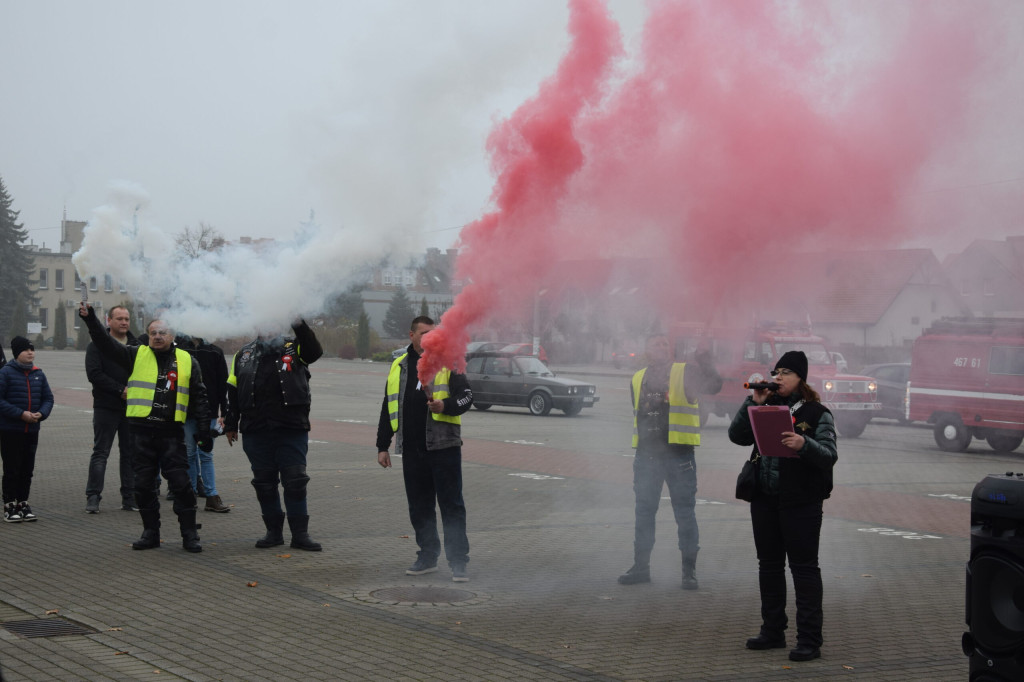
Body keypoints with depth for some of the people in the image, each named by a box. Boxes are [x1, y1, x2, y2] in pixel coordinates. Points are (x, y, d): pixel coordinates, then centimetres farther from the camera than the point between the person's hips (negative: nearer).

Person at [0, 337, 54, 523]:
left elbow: (48, 398, 12)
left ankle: (23, 503, 20)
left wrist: (41, 413, -8)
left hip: (32, 430, 5)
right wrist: (21, 414, -20)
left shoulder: (38, 374, 8)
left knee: (27, 469, 10)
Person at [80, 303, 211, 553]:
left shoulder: (187, 361, 9)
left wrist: (204, 429, 5)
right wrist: (90, 319, -14)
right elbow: (106, 345, -1)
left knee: (181, 483, -4)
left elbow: (199, 397, 11)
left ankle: (189, 534, 4)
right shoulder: (137, 356, 7)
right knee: (144, 484, 6)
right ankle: (151, 532, 18)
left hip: (172, 432, -1)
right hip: (140, 431, 1)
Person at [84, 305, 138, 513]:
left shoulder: (137, 346, 11)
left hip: (132, 408, 4)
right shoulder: (98, 345, -1)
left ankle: (130, 498, 12)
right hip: (106, 408, -4)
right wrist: (120, 389, -15)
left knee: (130, 454, 7)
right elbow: (94, 374, -12)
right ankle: (93, 497, 1)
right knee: (100, 453, -3)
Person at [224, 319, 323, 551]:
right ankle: (274, 530, 18)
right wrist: (231, 425, 12)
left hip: (292, 430, -3)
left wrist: (299, 326, -29)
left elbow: (314, 351, -16)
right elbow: (233, 392, 16)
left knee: (295, 481, -2)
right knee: (264, 483, 7)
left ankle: (300, 533, 4)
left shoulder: (293, 349, 6)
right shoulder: (244, 354, 14)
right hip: (255, 432, 3)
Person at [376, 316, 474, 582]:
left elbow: (466, 396, -3)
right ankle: (428, 557, 22)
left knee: (451, 505, -4)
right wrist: (382, 446, 17)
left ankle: (458, 562, -1)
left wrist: (445, 406, -23)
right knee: (419, 507, 10)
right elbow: (388, 409, 19)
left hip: (444, 447, -4)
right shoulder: (399, 367, 15)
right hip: (412, 450, 4)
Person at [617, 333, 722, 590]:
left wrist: (705, 366, -28)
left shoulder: (685, 372, 1)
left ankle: (689, 569, 7)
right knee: (644, 511, 10)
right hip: (646, 455, 4)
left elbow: (713, 387, -13)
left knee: (685, 512, 0)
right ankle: (641, 566, 20)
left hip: (679, 455, -4)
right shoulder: (638, 379, 14)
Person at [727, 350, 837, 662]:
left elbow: (829, 456, -12)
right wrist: (753, 403, -8)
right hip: (764, 499, 6)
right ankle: (773, 631, 25)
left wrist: (804, 444, -31)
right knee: (769, 564, 13)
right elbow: (737, 436, 0)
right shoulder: (766, 407, 9)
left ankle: (809, 639, 1)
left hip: (801, 502, -5)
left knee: (804, 567, -3)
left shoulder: (816, 413, -4)